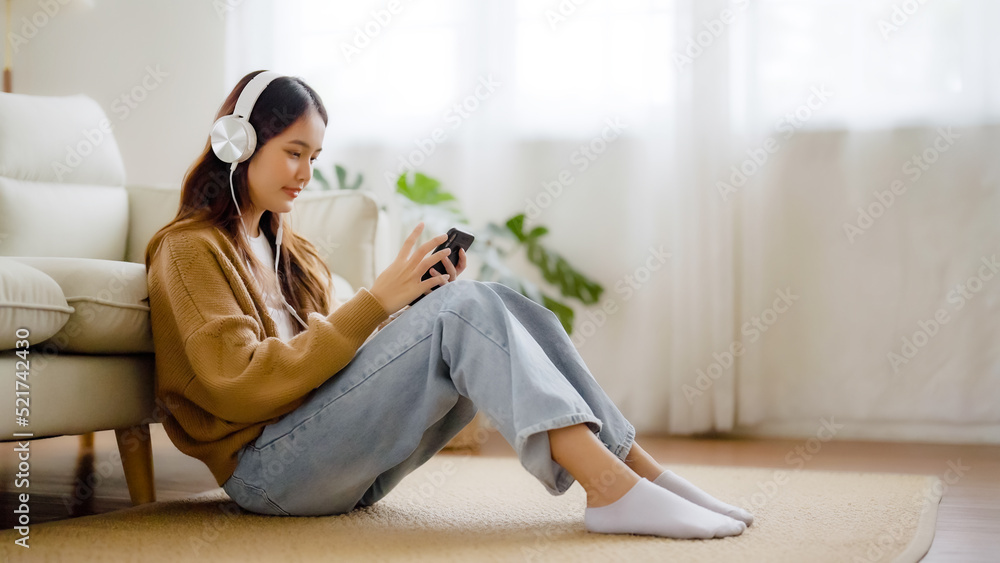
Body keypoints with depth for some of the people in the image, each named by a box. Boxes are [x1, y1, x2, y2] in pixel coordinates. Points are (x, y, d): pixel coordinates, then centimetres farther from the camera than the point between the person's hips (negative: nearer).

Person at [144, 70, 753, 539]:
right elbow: (242, 385, -15)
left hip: (345, 463, 7)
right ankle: (613, 491, -34)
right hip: (268, 469, -7)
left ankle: (635, 466, -17)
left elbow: (339, 356, 15)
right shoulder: (190, 249, -2)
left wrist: (419, 302, -2)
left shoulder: (291, 251, 24)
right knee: (464, 307, -24)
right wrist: (376, 301, -18)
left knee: (494, 306, -11)